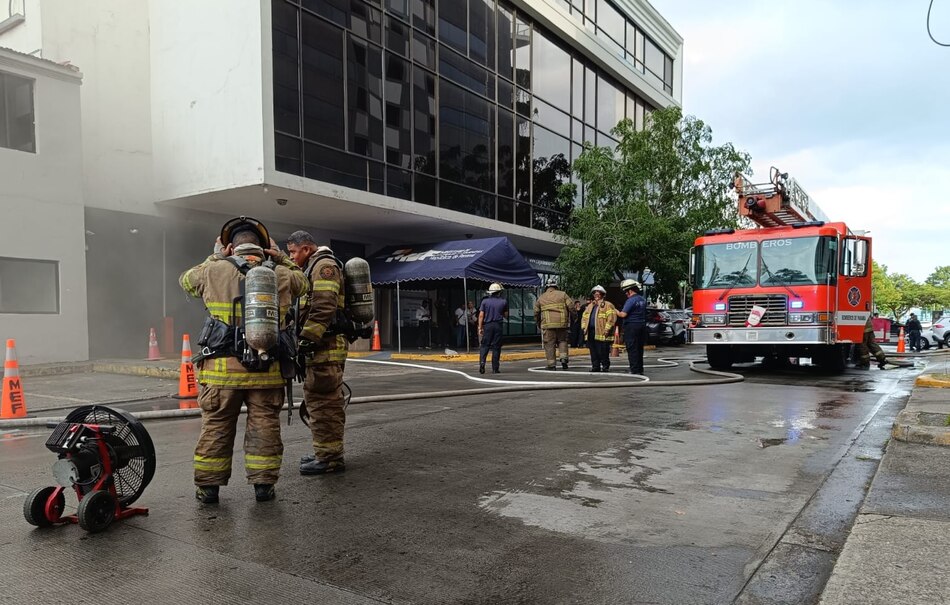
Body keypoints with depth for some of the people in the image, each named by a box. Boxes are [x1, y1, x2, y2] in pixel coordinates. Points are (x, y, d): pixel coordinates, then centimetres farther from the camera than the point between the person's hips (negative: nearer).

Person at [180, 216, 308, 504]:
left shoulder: (214, 271, -2)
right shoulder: (281, 274, 2)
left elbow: (186, 281, 19)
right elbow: (303, 283, 23)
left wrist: (215, 258, 22)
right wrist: (281, 258, 20)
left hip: (222, 368, 0)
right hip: (267, 369, 1)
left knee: (216, 426, 11)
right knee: (264, 426, 9)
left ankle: (208, 486, 19)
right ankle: (263, 484, 14)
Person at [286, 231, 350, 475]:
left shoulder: (324, 265, -9)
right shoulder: (314, 268, 24)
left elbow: (323, 307, -21)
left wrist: (307, 338, -21)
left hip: (326, 345, -11)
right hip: (324, 346, 11)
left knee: (322, 400, -9)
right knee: (327, 400, 16)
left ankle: (329, 458, -4)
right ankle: (328, 453, 26)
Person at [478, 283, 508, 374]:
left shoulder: (485, 301, 1)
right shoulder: (503, 301, 1)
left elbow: (481, 315, -3)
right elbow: (506, 315, 8)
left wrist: (480, 328, 0)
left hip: (487, 325, 0)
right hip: (498, 325, 0)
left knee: (484, 346, 5)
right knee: (496, 347, 4)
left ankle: (482, 362, -16)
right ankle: (495, 368, 5)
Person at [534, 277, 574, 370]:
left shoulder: (541, 298, 10)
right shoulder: (562, 294, 7)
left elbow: (536, 312, 14)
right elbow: (571, 306, 0)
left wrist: (538, 323, 28)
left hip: (548, 324, -1)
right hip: (562, 323, 1)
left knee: (549, 344, 2)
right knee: (562, 341, 17)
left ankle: (551, 364, 1)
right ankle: (564, 357, 1)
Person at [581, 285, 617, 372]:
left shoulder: (608, 305, 1)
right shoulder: (590, 306, 23)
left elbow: (612, 317, -9)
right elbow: (584, 317, 23)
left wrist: (607, 329, -16)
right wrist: (584, 327, 9)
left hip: (602, 333, -6)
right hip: (591, 332, 6)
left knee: (603, 351, -5)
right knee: (593, 351, 7)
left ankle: (605, 366, 5)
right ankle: (595, 366, 14)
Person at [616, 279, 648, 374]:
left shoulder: (631, 300, -16)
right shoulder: (642, 300, 12)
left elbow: (623, 314, -19)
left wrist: (617, 312, -1)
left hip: (631, 326, -8)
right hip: (642, 325, 9)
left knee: (632, 349, -4)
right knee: (639, 349, 13)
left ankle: (635, 370, -5)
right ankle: (640, 369, 18)